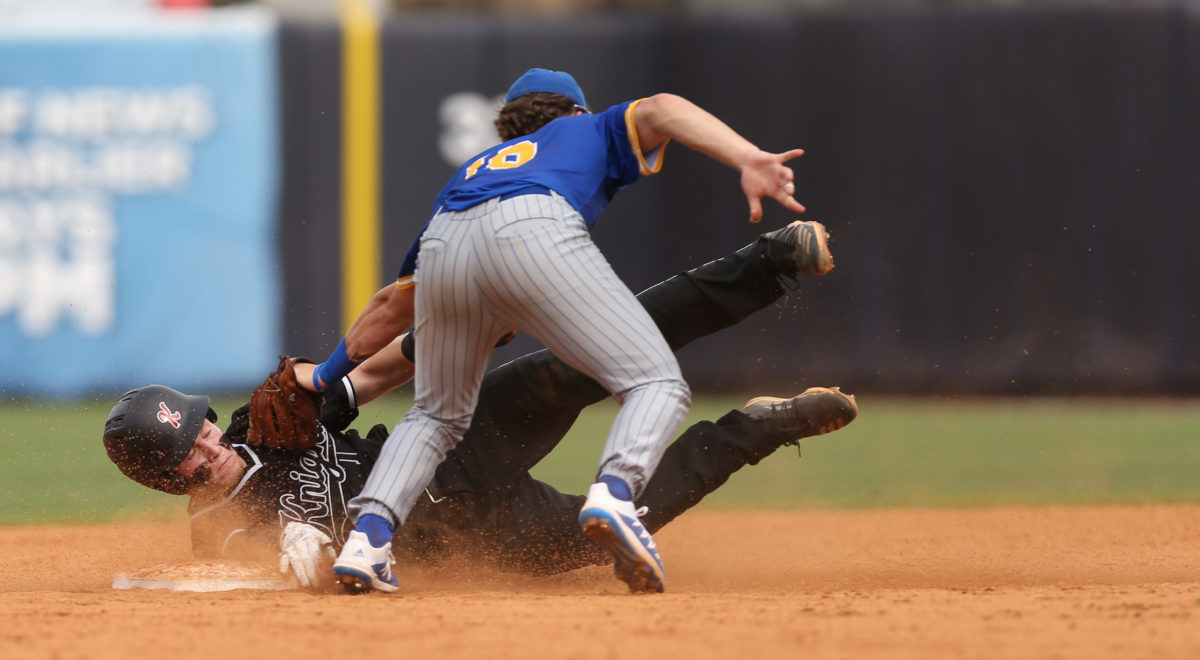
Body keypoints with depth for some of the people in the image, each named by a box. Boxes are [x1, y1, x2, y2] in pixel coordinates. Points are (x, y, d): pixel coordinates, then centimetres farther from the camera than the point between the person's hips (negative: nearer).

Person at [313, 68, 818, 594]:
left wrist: (328, 375, 58)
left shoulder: (471, 171, 45)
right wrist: (748, 159, -1)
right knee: (657, 384, -1)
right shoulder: (589, 133, 38)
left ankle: (367, 536, 2)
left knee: (437, 416, 25)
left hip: (445, 248, 5)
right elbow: (660, 110, 13)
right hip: (534, 232, -4)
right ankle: (614, 493, -32)